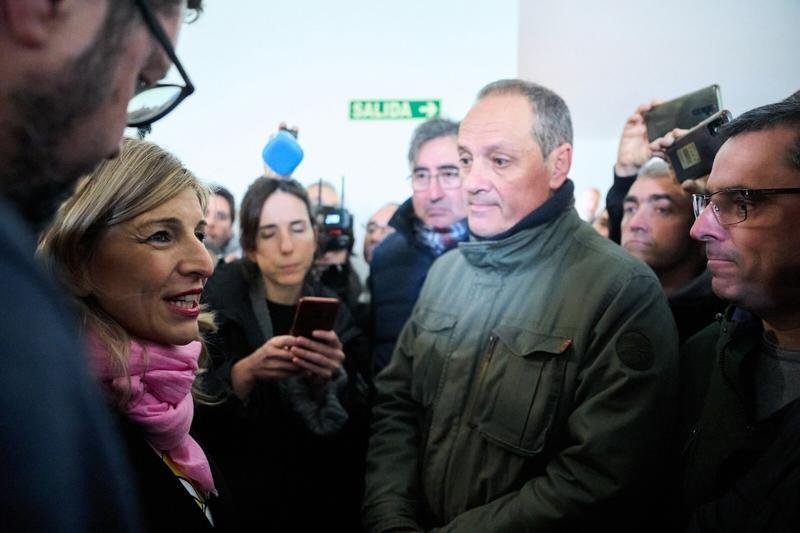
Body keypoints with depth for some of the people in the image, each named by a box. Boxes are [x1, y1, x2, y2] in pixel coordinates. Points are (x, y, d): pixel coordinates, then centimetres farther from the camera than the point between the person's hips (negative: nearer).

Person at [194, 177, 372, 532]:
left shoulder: (334, 313, -4)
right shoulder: (217, 302, -12)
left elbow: (363, 423, -9)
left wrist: (332, 380, -27)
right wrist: (245, 372, -31)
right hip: (234, 502, -2)